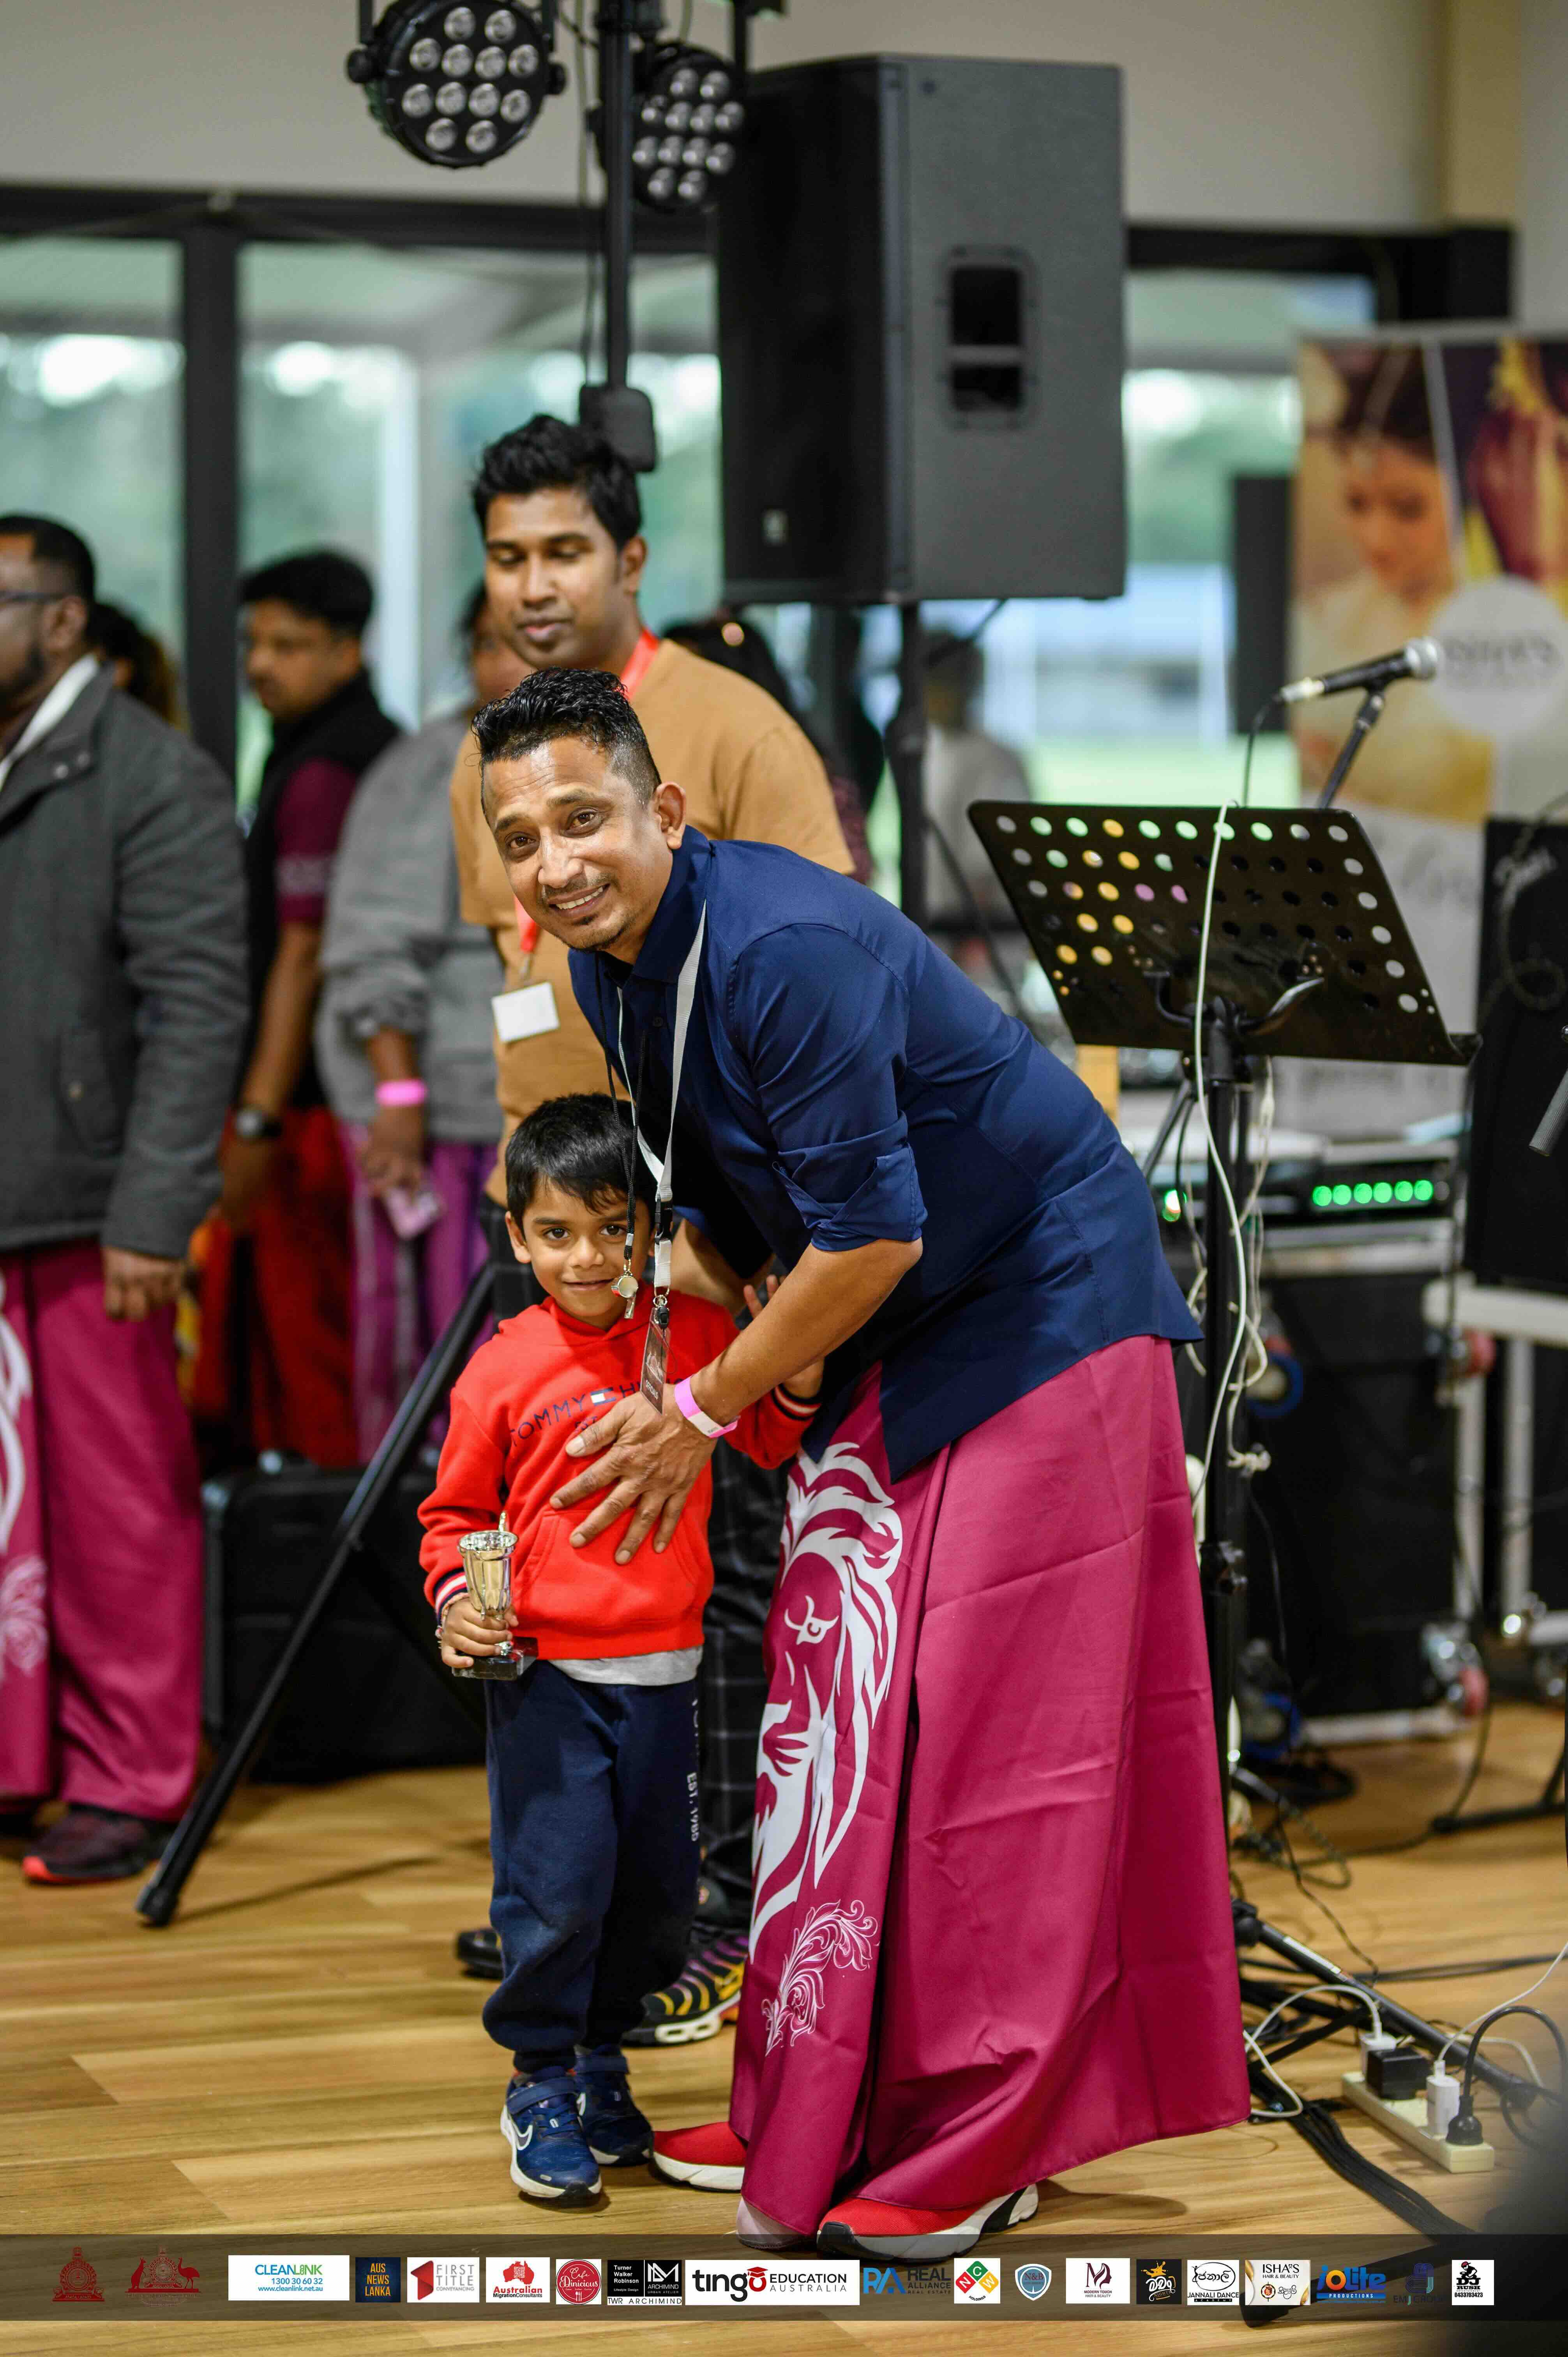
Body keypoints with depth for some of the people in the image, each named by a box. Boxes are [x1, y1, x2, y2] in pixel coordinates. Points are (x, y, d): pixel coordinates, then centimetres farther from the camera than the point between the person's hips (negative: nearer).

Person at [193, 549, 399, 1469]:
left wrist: (258, 1118, -20)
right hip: (367, 1093, 10)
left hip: (313, 1107, -10)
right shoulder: (384, 746, 16)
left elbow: (303, 959, -19)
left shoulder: (319, 777, -15)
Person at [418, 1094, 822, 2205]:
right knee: (557, 1884, -7)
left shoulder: (695, 1330, 2)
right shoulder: (503, 1371, -5)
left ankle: (603, 2066, 32)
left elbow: (774, 1440, 9)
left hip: (661, 1669, 3)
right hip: (543, 1669, -3)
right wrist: (457, 1600, -13)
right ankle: (542, 2089, 12)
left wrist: (800, 1365, -10)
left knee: (660, 1889, 12)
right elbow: (456, 1511, 5)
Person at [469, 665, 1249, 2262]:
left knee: (995, 1729, -8)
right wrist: (656, 1368, 2)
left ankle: (976, 2156, 0)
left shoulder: (787, 949, -27)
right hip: (888, 1335, 9)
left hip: (1041, 1304, -9)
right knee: (833, 1695, 7)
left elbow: (872, 1235, -25)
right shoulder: (607, 967, 2)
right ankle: (821, 2119, 16)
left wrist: (703, 1412, -14)